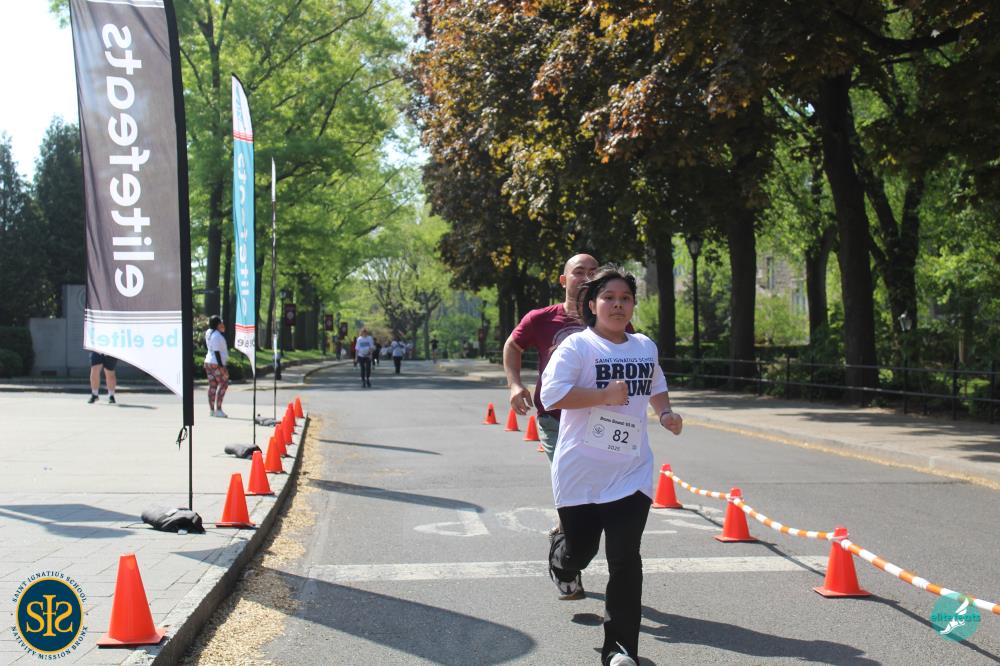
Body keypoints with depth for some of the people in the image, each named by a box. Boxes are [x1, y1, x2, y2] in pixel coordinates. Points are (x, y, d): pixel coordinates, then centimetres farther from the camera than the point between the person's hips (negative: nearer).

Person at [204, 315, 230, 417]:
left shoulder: (209, 333, 12)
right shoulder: (216, 335, -16)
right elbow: (217, 351, -20)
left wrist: (222, 330, 12)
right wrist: (221, 364, -21)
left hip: (208, 362, 9)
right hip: (216, 363, -9)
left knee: (212, 385, 9)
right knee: (223, 384, -4)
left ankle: (211, 410, 9)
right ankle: (218, 409, -9)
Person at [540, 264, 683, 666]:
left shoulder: (646, 347, 10)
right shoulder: (577, 346, -8)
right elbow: (552, 395, -19)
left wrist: (665, 413, 13)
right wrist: (605, 395, -20)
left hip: (630, 472, 3)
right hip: (580, 472, -3)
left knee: (625, 560, -5)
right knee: (580, 549, 9)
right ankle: (563, 565, 49)